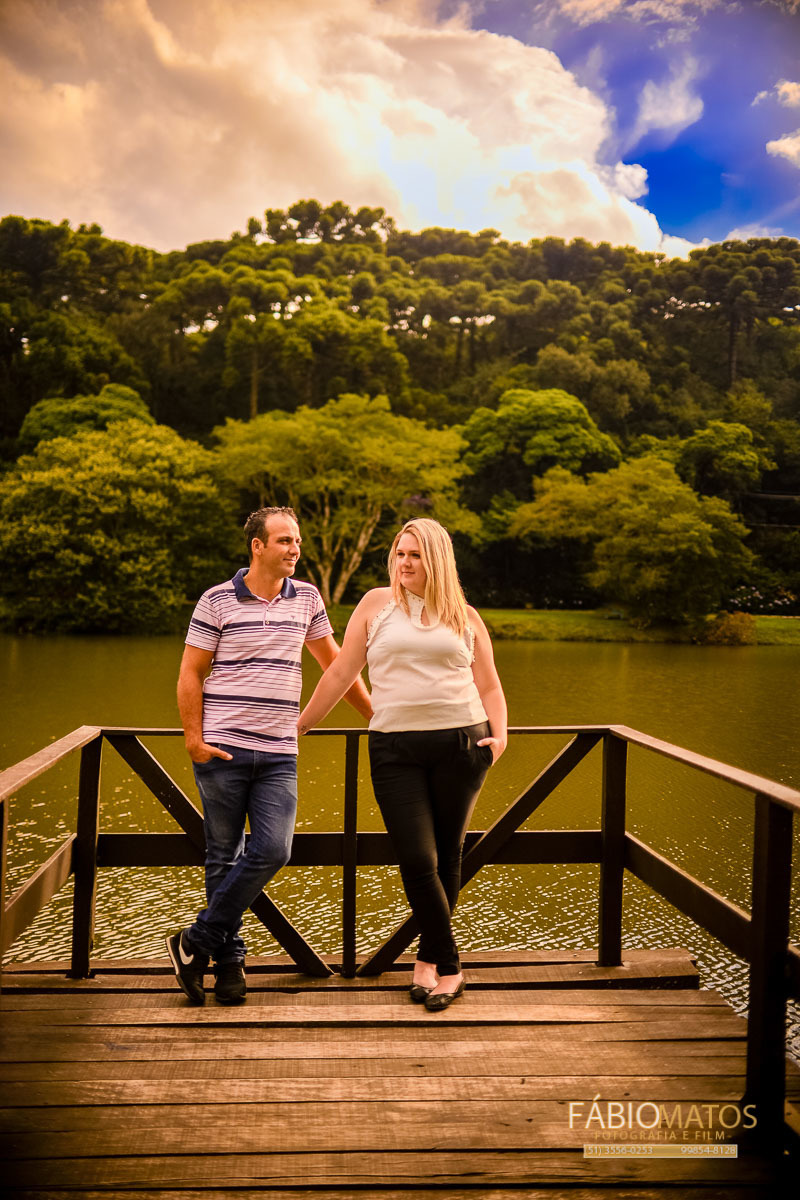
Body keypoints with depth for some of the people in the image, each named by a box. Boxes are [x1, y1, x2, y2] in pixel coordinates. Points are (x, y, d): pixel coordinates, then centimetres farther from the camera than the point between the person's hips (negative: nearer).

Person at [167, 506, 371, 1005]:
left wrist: (375, 714, 21)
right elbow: (190, 674, 1)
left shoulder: (306, 598, 10)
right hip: (223, 749, -3)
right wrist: (194, 737, -9)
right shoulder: (217, 601, -1)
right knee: (224, 857, 3)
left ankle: (196, 942, 6)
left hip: (280, 753, 3)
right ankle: (229, 958, 18)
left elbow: (335, 662, 20)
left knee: (272, 851, -8)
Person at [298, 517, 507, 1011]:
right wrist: (298, 727, 12)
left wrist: (500, 733, -3)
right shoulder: (377, 604, 9)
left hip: (460, 744, 1)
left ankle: (428, 959, 24)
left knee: (447, 857, 6)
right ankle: (450, 968, 6)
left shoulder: (465, 617, 12)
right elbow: (341, 673, 11)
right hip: (395, 748, -1)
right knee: (417, 859, -9)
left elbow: (489, 686, 14)